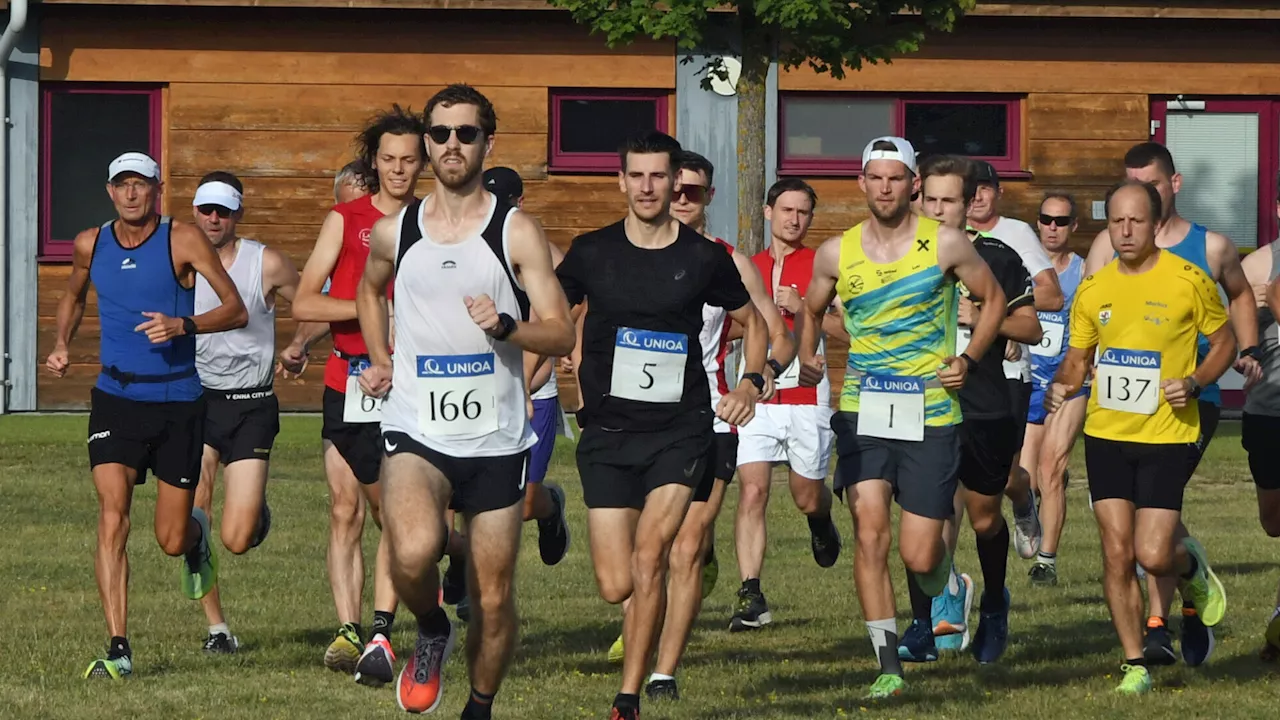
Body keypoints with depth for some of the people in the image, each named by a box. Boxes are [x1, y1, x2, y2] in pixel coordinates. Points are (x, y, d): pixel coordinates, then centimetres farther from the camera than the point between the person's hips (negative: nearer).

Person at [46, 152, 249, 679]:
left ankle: (196, 534, 44)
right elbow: (73, 298, 27)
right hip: (115, 398, 2)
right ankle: (118, 649, -17)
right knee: (112, 515, -17)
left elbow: (236, 310, -9)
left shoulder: (183, 240, -6)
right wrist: (62, 344, 9)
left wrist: (183, 325, -25)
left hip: (177, 402, -2)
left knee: (172, 541, 4)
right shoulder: (91, 245, 5)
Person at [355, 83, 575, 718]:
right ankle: (431, 632, 3)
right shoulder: (393, 232, 6)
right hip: (416, 433, 0)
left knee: (494, 599, 5)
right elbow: (368, 288, 30)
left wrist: (506, 326, -23)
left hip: (496, 440, 0)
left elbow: (560, 335, -4)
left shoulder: (516, 232, -1)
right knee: (414, 553, -29)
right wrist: (378, 359, 17)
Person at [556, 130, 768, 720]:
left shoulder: (704, 258, 2)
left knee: (648, 560, -18)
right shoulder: (591, 252, 3)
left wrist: (750, 384, 2)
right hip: (607, 431, 1)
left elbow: (751, 322, 17)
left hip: (681, 428, -1)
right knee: (616, 586, -4)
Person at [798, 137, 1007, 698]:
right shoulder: (837, 253, 3)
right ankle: (888, 666, -7)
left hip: (930, 414, -1)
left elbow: (993, 299, 11)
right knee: (870, 534, -13)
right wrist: (808, 361, 3)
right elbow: (811, 312, 21)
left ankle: (943, 589, 35)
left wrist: (968, 360, -1)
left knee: (919, 556, -3)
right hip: (862, 413, 1)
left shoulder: (945, 245, -3)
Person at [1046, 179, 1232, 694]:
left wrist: (1195, 383, -13)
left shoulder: (1189, 281, -7)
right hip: (1106, 435, 3)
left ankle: (1192, 567, 27)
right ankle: (1135, 664, 11)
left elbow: (1224, 342, 5)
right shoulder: (1093, 289, 4)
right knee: (1117, 553, -1)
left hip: (1166, 437, -3)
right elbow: (1078, 359, 14)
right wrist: (1061, 386, -8)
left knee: (1153, 555, -10)